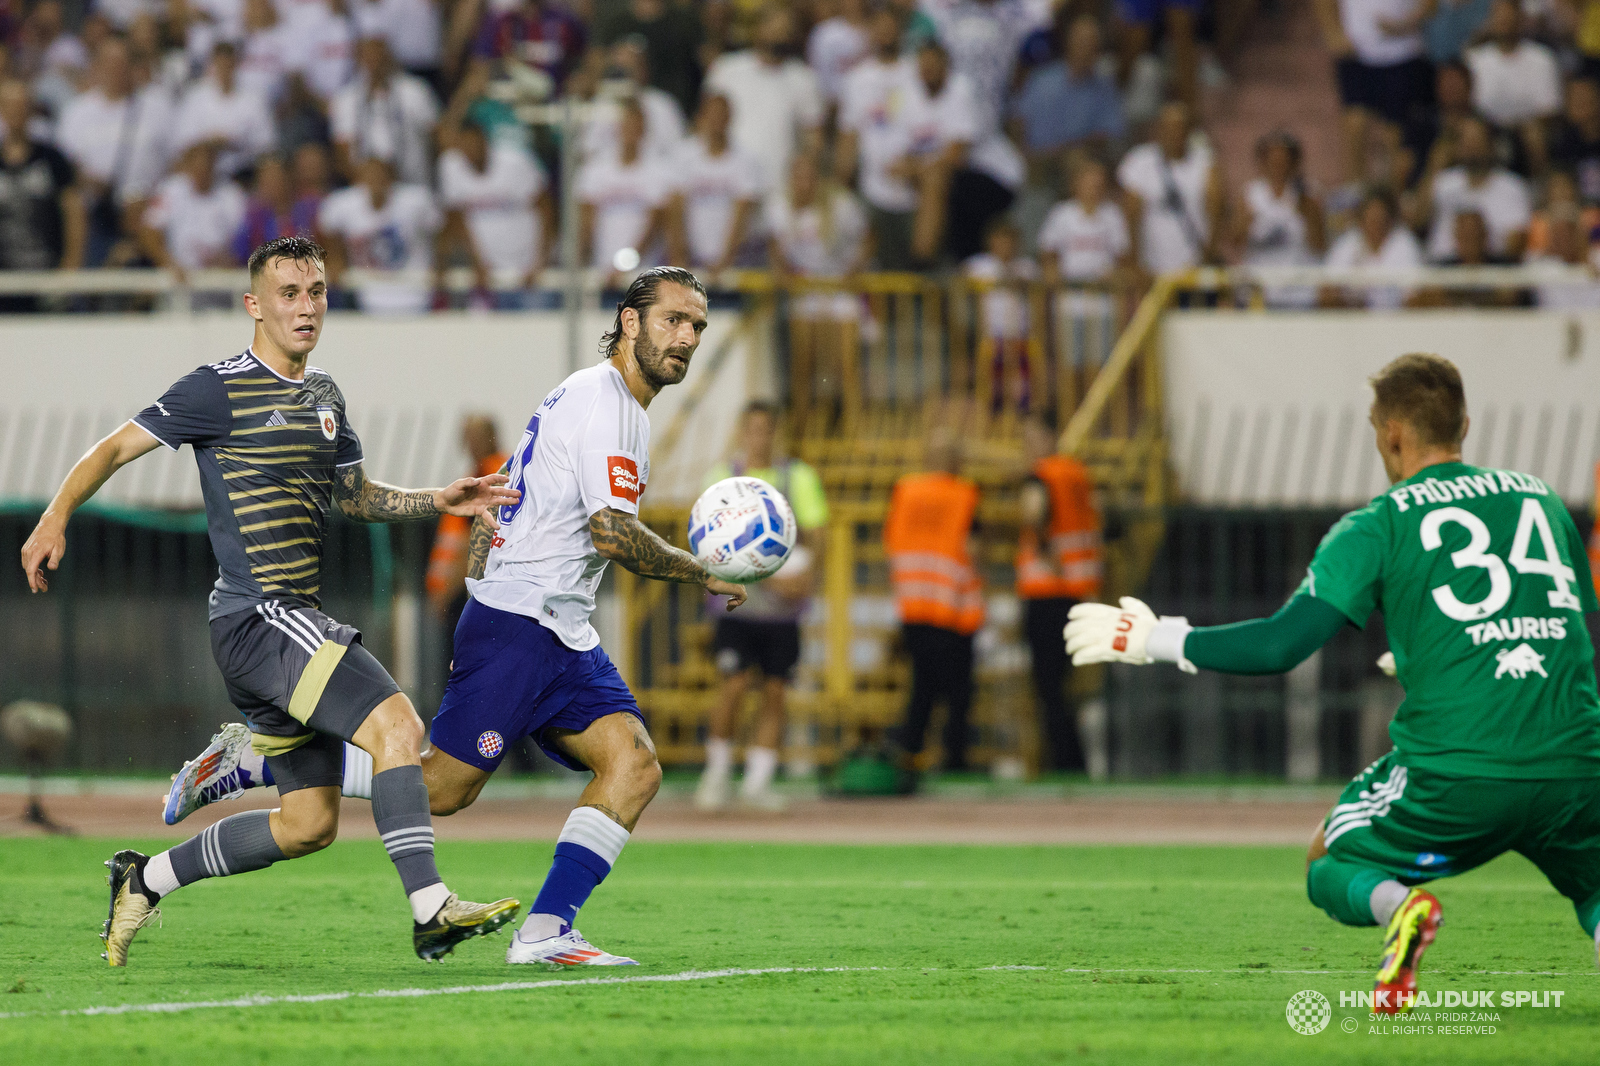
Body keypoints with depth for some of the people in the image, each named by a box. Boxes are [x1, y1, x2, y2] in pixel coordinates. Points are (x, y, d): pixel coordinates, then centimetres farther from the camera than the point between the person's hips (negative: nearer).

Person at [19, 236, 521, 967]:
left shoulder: (323, 396, 18)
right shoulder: (220, 390, -6)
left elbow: (354, 496, 28)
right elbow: (115, 448, -4)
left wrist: (439, 501, 13)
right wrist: (55, 519, -18)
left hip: (296, 619, 9)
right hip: (258, 614, -9)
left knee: (310, 823, 11)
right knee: (396, 723, -24)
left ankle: (147, 879, 24)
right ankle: (430, 911, -28)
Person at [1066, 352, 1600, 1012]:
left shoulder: (1378, 526, 2)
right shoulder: (1543, 500, 15)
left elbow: (1282, 645, -4)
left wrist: (1154, 641, 7)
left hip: (1456, 775, -2)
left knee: (1330, 867, 23)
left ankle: (1398, 906, -14)